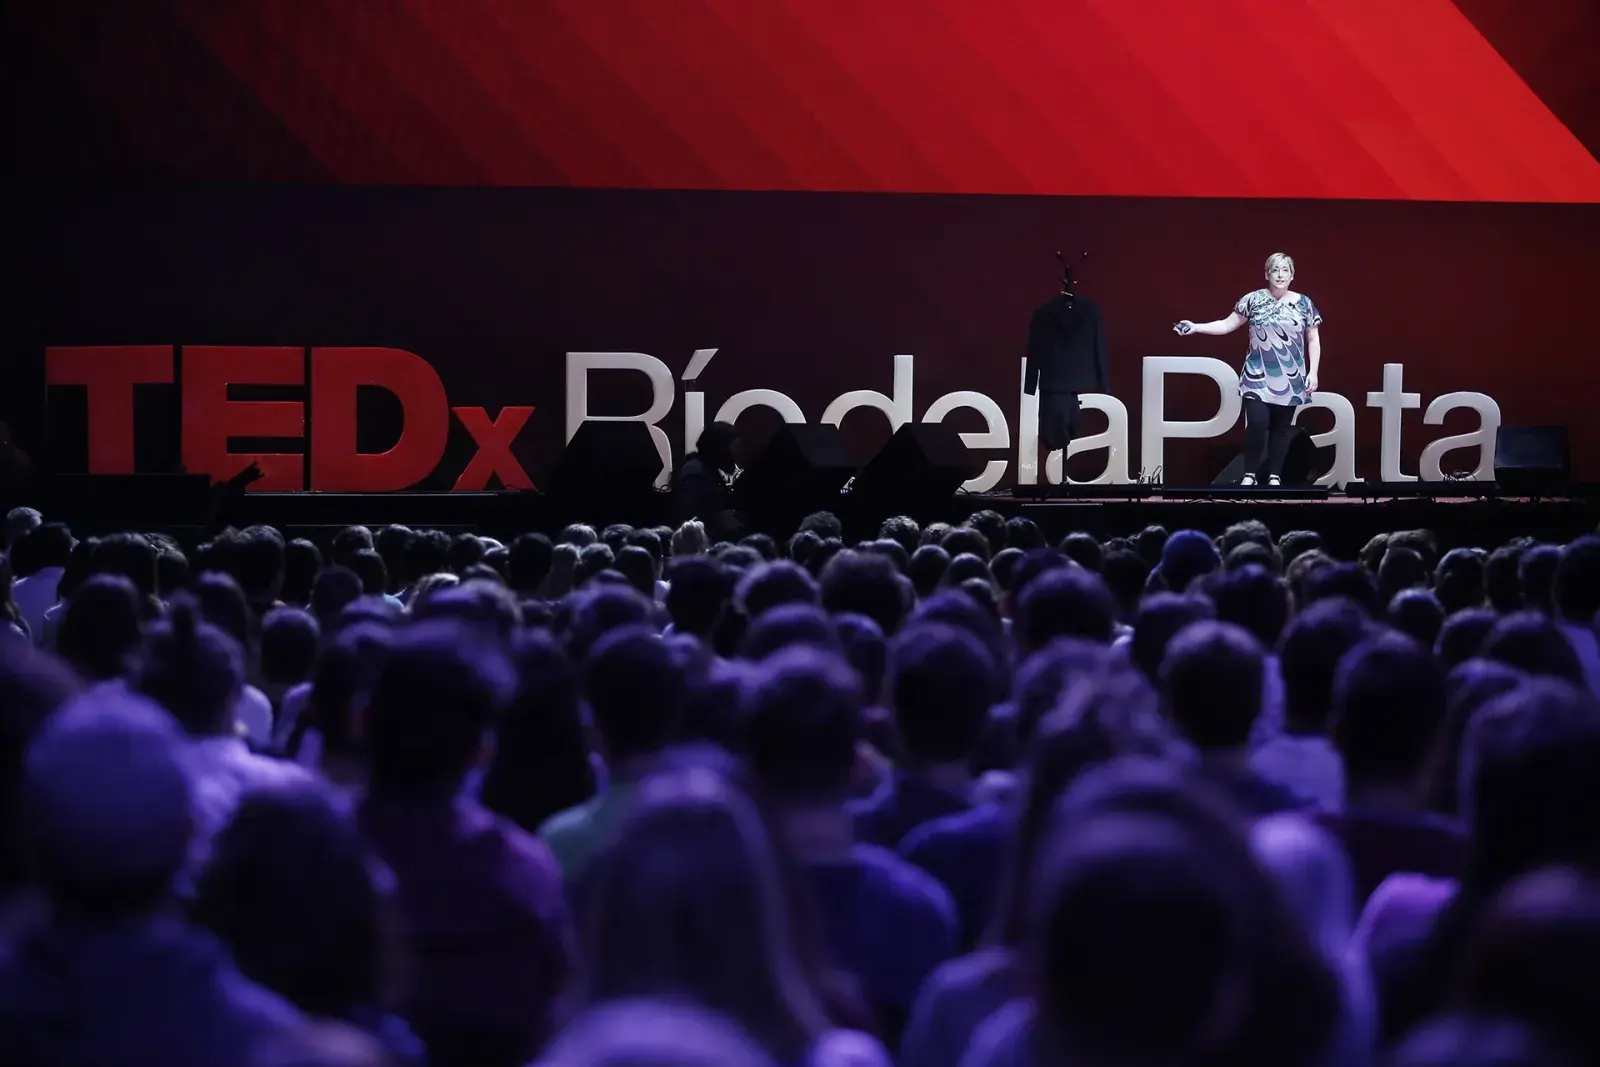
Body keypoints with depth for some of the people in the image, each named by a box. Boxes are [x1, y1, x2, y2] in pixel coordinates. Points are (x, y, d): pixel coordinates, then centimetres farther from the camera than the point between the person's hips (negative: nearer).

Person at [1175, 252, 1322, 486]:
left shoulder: (1304, 304, 2)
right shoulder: (1254, 300, 0)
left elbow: (1313, 341, 5)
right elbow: (1227, 325, 2)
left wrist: (1313, 372, -3)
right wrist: (1195, 328, -9)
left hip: (1289, 380, 1)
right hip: (1258, 377, -1)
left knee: (1281, 428, 6)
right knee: (1257, 424, -11)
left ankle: (1275, 476, 15)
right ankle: (1250, 474, 2)